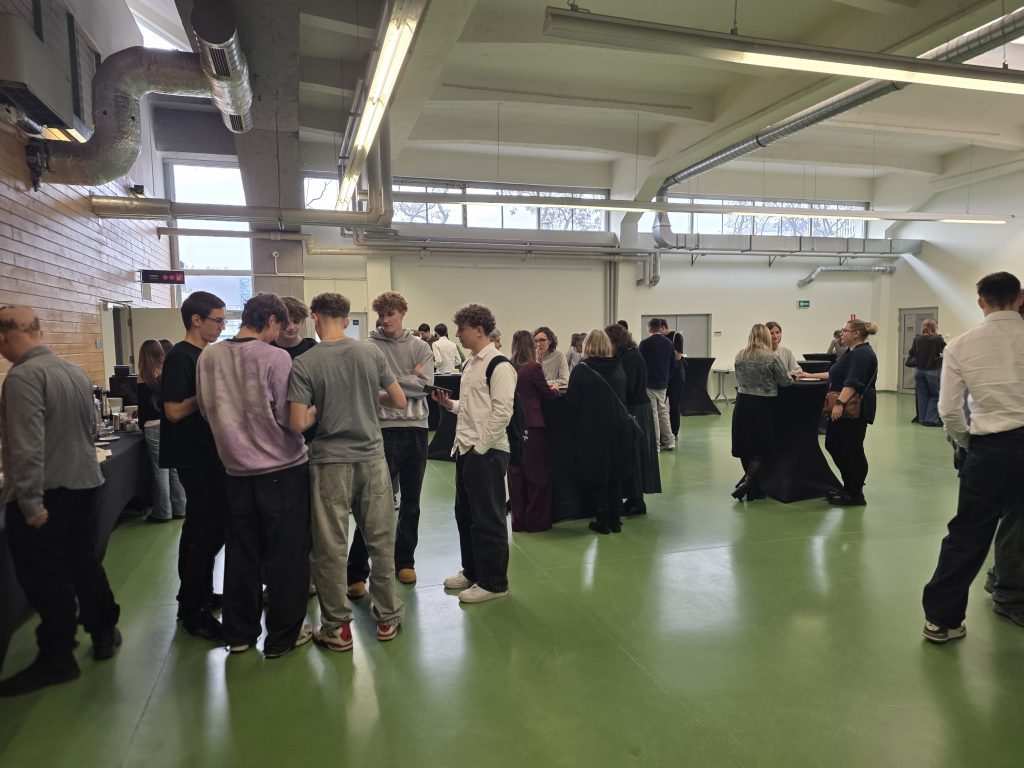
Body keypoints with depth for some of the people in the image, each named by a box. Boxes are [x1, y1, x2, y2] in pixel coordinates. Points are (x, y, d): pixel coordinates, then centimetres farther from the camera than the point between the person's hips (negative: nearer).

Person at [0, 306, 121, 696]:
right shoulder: (76, 371, 6)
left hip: (43, 495, -8)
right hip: (83, 484, 8)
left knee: (45, 579, 5)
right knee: (84, 564, 19)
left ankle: (56, 659, 17)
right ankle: (104, 634, 31)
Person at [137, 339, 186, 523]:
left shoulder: (144, 379, -4)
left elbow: (143, 406, 0)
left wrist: (143, 426, 13)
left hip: (155, 427, -4)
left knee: (160, 469, 1)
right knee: (175, 467, 10)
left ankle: (163, 512, 7)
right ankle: (179, 508, 16)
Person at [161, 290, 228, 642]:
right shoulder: (180, 356, -15)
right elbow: (174, 411, -22)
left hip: (211, 453, 9)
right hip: (194, 457, -9)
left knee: (213, 525, 17)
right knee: (203, 530, -3)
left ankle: (200, 595, 32)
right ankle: (191, 611, 9)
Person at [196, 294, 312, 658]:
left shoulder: (209, 357, 0)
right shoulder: (276, 357, -15)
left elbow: (206, 409, 9)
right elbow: (289, 416, -16)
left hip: (236, 468, 5)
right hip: (283, 468, -5)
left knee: (241, 554, 17)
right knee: (286, 555, 7)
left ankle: (239, 633, 28)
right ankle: (283, 635, 17)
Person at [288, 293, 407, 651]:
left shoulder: (304, 364, -9)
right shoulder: (372, 353, -2)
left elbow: (299, 423, -14)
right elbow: (400, 402, 3)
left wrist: (319, 408, 6)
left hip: (330, 462, -2)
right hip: (372, 458, 2)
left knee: (331, 547, 9)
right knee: (381, 541, 13)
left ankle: (337, 627, 19)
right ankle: (387, 618, 25)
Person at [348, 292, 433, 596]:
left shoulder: (419, 347, 7)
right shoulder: (369, 347, 0)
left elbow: (425, 385, -7)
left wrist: (388, 381, -10)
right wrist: (408, 380, -15)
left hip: (415, 428, 3)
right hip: (383, 429, -3)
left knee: (411, 500, 13)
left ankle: (404, 559, 29)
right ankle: (356, 571, 6)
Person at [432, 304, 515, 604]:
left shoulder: (498, 365, -14)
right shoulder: (470, 363, 14)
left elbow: (502, 411, -18)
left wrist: (480, 446, -17)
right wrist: (450, 404, 7)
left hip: (487, 452, -9)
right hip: (465, 449, 9)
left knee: (488, 518, 0)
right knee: (464, 513, 18)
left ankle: (493, 582, 13)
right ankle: (472, 571, 33)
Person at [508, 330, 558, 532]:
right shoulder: (534, 368, -13)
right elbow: (547, 394, -3)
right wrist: (555, 391, 19)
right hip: (533, 426, -5)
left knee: (516, 474, 12)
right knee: (537, 474, 7)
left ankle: (518, 520, 19)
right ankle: (535, 520, 12)